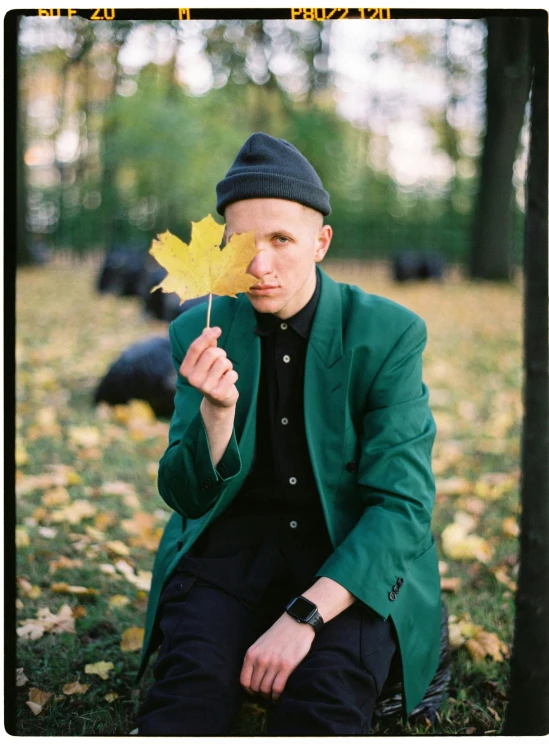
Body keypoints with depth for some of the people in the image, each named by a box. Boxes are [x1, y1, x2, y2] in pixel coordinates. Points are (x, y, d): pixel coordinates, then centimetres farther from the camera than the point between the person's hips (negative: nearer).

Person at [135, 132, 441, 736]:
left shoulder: (388, 333, -7)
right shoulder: (202, 332, 1)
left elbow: (402, 505, -12)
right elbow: (186, 498, -1)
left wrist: (305, 614, -25)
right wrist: (216, 408, -22)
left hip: (356, 558, -1)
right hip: (230, 545, 2)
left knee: (326, 695, -30)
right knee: (193, 675, -28)